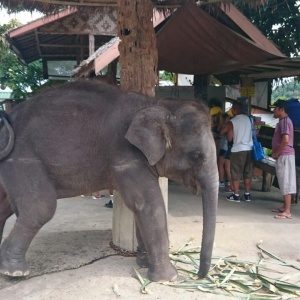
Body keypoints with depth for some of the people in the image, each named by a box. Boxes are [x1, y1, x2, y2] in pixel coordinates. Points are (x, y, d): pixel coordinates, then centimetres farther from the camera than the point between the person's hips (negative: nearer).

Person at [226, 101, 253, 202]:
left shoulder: (232, 121, -8)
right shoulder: (249, 119, 5)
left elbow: (229, 139, -8)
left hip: (238, 150, -5)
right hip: (249, 149, 5)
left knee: (236, 173, 4)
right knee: (248, 172, 12)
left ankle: (236, 195, 8)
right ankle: (247, 194, 17)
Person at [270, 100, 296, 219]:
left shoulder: (285, 121, -14)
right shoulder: (282, 121, 18)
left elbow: (286, 140, -24)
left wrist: (276, 153, -15)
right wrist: (276, 153, 13)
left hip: (285, 156, -10)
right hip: (282, 156, 10)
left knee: (286, 183, -8)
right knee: (284, 183, 14)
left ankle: (287, 212, -5)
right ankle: (284, 207, 22)